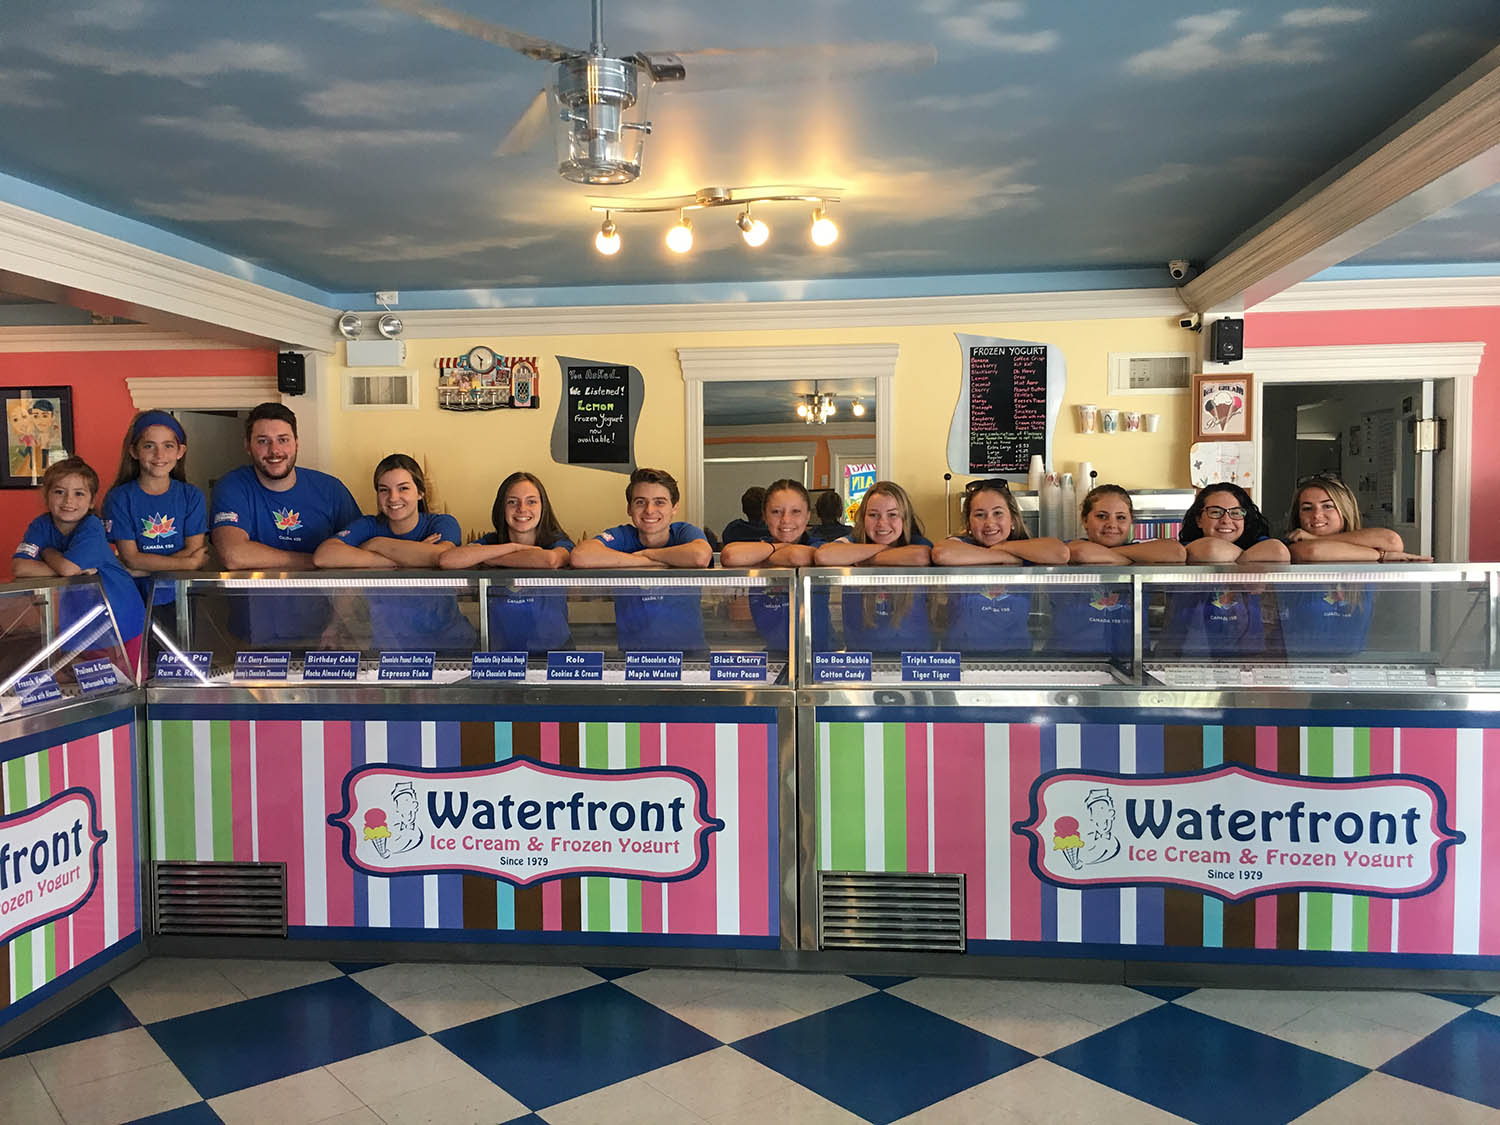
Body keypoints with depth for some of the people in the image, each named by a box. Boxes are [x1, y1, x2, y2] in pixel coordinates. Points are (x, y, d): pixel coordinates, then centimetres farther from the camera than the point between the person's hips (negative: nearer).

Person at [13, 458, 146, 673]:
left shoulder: (92, 528, -20)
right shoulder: (41, 526, -6)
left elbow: (68, 567, -32)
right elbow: (19, 568, -20)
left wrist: (47, 552, -11)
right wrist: (78, 571, -25)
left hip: (121, 618, -4)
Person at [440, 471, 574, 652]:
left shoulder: (558, 542, 1)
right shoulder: (491, 542, 6)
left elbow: (550, 560, -26)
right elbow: (446, 560, -14)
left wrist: (491, 560, -12)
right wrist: (514, 547, -11)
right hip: (502, 652, 2)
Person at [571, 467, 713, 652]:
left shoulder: (686, 533, 0)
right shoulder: (621, 536, 1)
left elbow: (700, 556, -26)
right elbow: (580, 556, -21)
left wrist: (646, 553, -10)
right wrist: (654, 563, -16)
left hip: (689, 650, -1)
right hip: (632, 651, 1)